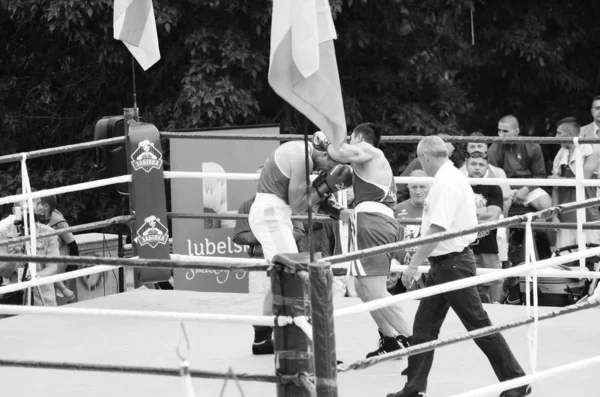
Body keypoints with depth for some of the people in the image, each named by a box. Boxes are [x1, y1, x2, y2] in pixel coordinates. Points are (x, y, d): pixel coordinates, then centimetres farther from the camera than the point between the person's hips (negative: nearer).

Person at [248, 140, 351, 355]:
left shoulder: (300, 149, 13)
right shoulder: (303, 159, -18)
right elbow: (297, 205, -15)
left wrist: (323, 185, 2)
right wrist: (326, 186, -9)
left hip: (268, 213, 11)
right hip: (271, 214, -11)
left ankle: (262, 339, 21)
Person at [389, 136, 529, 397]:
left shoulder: (445, 183, -19)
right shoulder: (455, 177, 13)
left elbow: (437, 229, -28)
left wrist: (414, 264, -24)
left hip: (452, 264, -10)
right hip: (444, 264, 10)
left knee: (479, 325, -4)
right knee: (424, 326, 9)